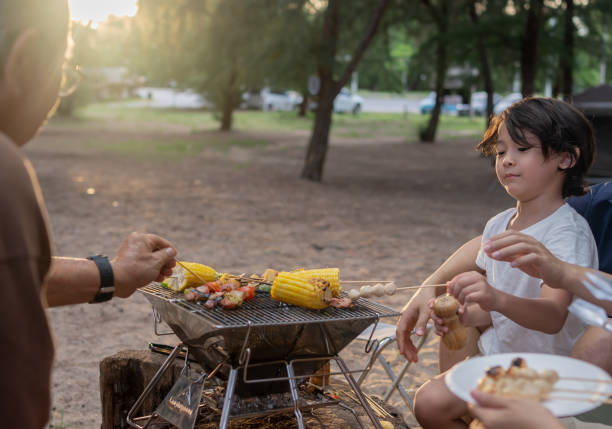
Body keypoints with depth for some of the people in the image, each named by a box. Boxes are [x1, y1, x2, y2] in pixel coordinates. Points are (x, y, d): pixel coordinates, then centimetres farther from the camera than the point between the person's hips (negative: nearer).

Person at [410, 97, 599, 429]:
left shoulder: (568, 233, -18)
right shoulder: (497, 226, 6)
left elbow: (553, 317, -33)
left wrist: (498, 299, -51)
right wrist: (464, 316, -7)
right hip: (494, 354, 7)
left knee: (433, 402, -21)